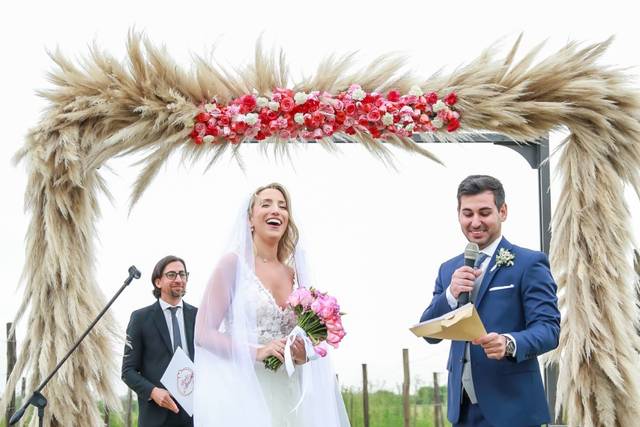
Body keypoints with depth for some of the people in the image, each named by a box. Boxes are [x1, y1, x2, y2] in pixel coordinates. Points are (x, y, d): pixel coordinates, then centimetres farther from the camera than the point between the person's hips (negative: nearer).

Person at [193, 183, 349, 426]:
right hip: (242, 392, -5)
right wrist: (256, 352, -18)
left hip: (288, 397, 5)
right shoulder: (234, 263, -3)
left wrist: (303, 355, -3)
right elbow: (203, 333, -8)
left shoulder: (294, 274, 11)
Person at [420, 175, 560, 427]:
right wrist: (451, 294, -11)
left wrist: (510, 343, -31)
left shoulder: (529, 264, -4)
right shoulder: (449, 269, 13)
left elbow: (548, 328, -12)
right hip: (462, 406, 5)